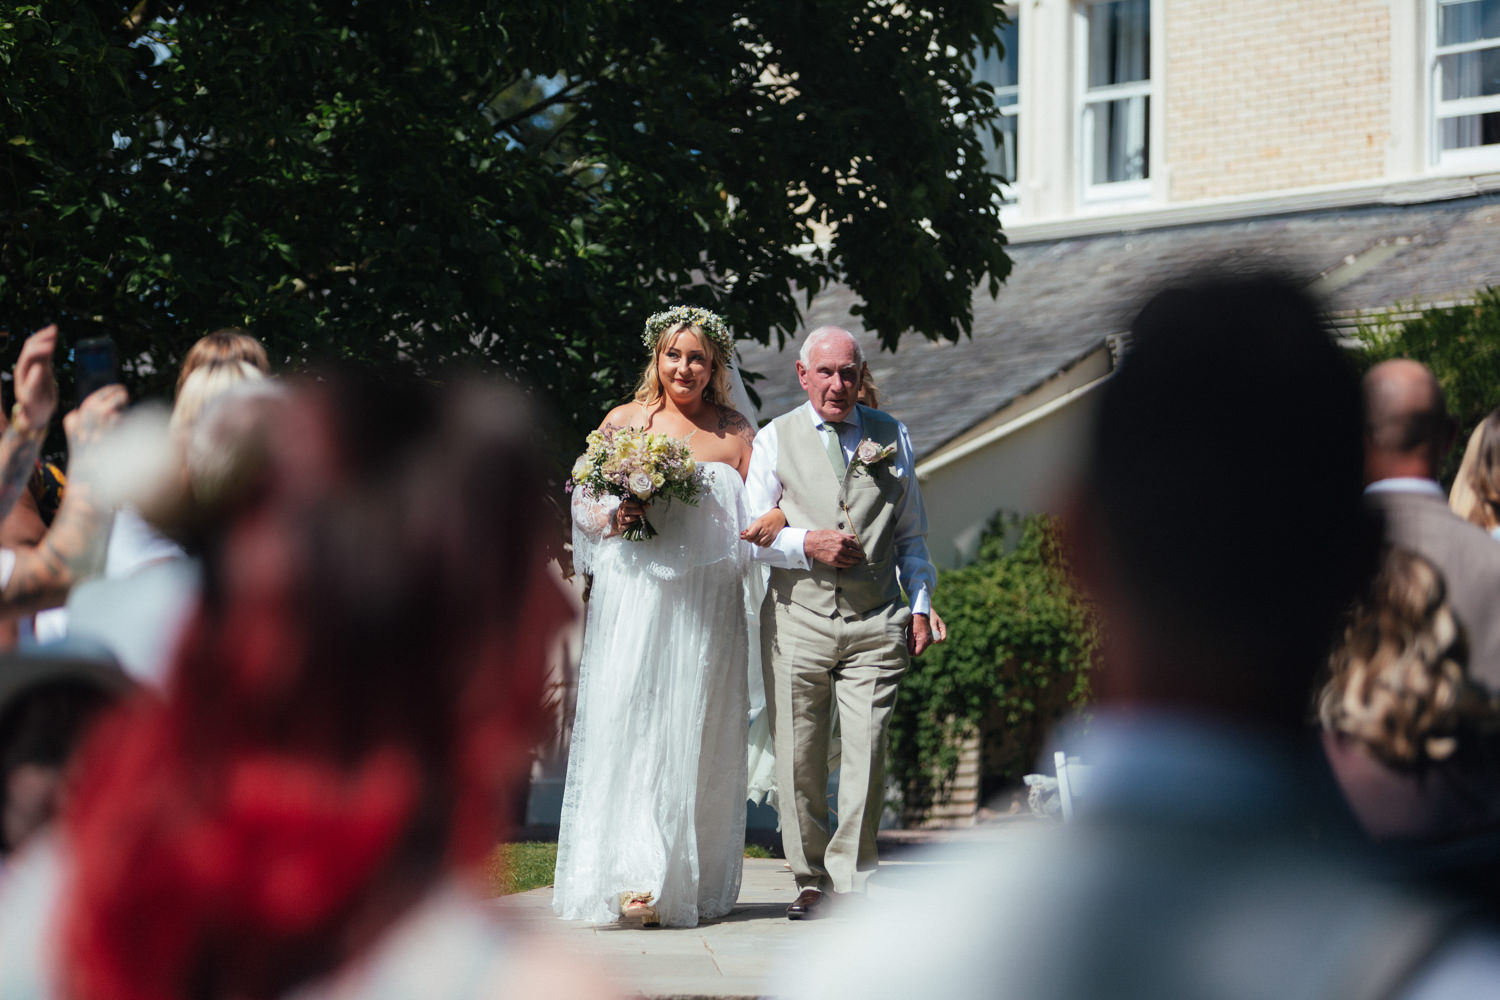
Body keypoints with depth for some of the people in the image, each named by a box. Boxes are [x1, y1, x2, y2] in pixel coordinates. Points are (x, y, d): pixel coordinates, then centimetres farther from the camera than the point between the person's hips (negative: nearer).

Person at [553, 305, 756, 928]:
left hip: (708, 603, 1)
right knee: (627, 729, -11)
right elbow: (582, 505, 12)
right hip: (633, 596, 0)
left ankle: (688, 885, 4)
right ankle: (632, 879, -15)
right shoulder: (623, 422, 11)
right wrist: (616, 519, -8)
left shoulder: (735, 433, 11)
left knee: (695, 734, -2)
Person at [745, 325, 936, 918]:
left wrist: (920, 604, 8)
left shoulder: (890, 437, 14)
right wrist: (807, 544, -10)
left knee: (866, 753, -8)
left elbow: (911, 533, 18)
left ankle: (851, 880, 0)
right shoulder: (775, 439, 9)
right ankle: (811, 879, 12)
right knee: (799, 757, 0)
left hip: (875, 623, 0)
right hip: (798, 619, 0)